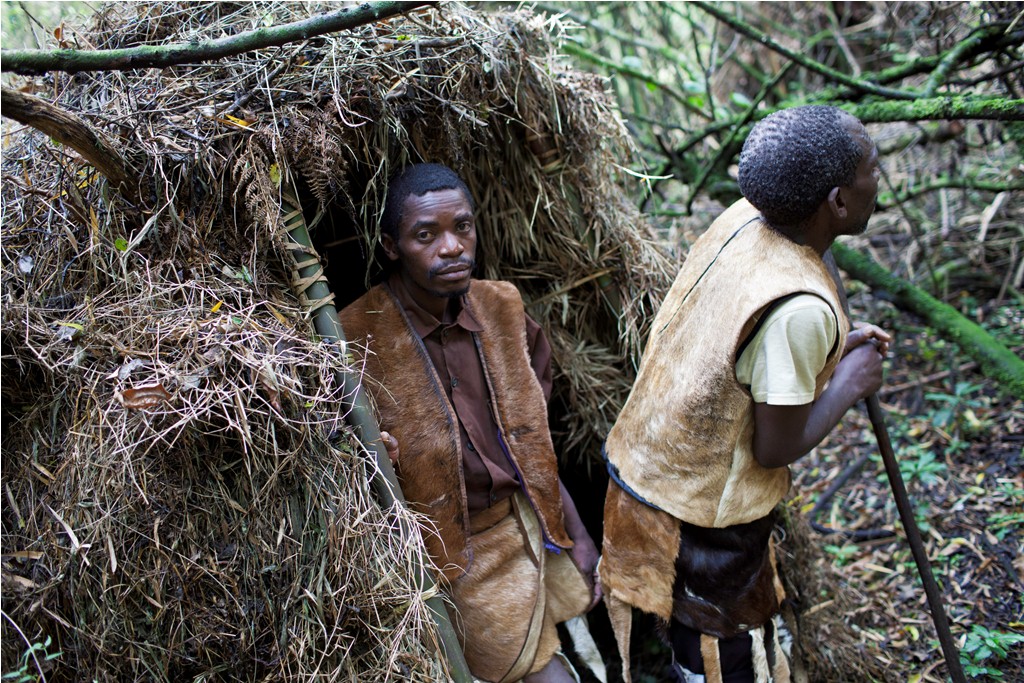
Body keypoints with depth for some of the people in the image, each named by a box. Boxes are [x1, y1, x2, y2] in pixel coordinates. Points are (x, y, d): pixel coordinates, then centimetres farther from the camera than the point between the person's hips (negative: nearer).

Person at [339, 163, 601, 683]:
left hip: (522, 519, 5)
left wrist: (578, 540, 7)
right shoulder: (357, 338, -19)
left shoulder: (502, 308, -2)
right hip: (446, 549, -5)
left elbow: (534, 440, 7)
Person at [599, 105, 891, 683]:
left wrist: (832, 348, 4)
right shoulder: (800, 309, -32)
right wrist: (849, 384, -9)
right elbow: (776, 448, -22)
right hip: (700, 522, -8)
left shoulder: (745, 218, -7)